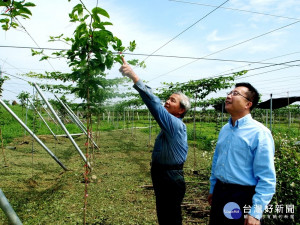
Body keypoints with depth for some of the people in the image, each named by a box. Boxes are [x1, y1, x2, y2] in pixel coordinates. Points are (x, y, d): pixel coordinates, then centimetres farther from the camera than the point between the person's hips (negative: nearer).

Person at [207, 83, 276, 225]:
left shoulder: (260, 133, -16)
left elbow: (266, 178, -18)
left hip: (242, 197, -6)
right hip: (219, 194, 6)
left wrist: (256, 213, -18)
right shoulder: (224, 130, 5)